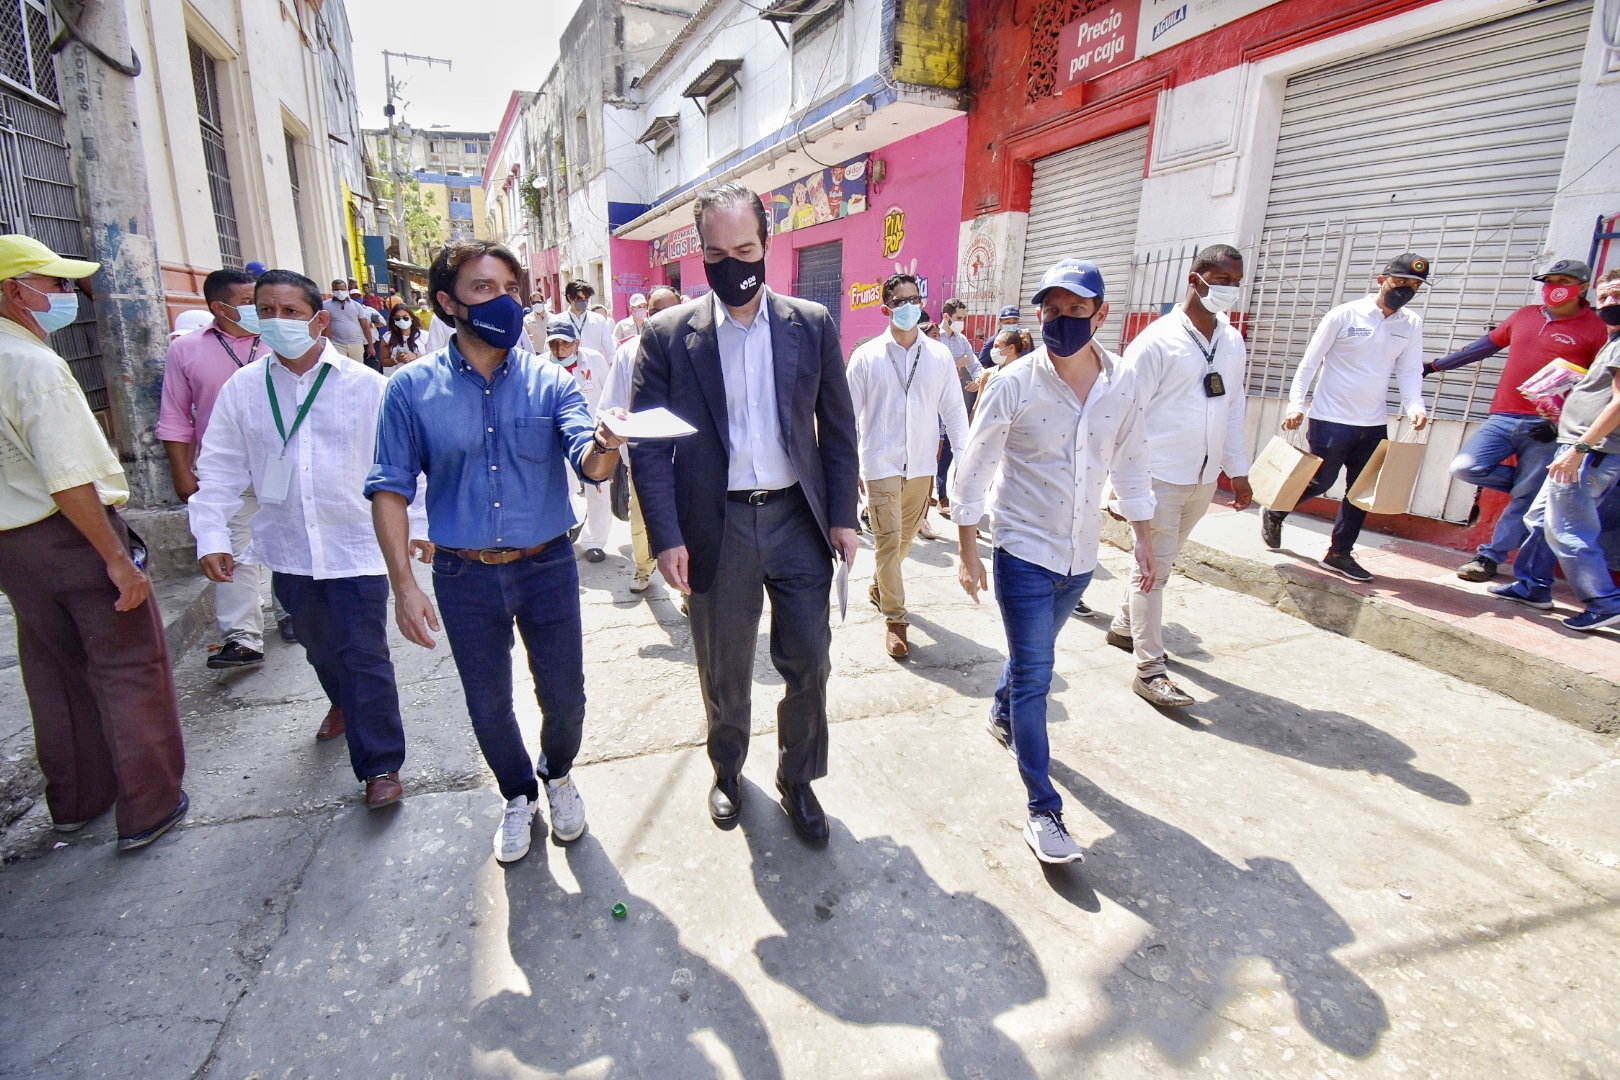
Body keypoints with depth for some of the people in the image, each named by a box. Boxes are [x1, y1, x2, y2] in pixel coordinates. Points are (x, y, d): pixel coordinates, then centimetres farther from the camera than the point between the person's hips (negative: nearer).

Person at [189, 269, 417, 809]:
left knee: (365, 656, -2)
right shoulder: (242, 388, 2)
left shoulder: (365, 385, -7)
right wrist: (211, 536, -1)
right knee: (320, 648, 22)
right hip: (288, 547, 4)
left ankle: (380, 764, 10)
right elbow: (221, 468, 6)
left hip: (357, 544, -4)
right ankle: (344, 704, 51)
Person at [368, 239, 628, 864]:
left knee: (564, 694, 11)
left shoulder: (549, 380, -4)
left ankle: (559, 775, 43)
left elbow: (586, 459, -19)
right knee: (489, 706, 15)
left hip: (546, 566, 0)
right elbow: (390, 489, -3)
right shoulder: (412, 388, -5)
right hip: (464, 577, 0)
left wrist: (603, 449, -44)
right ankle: (518, 797, 42)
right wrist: (404, 585, -11)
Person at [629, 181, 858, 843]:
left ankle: (797, 780, 32)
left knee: (808, 662, 8)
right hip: (716, 528, -1)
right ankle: (727, 771, 41)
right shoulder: (668, 335, -2)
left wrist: (842, 515, 1)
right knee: (724, 671, 14)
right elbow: (648, 444, -4)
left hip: (798, 520, 2)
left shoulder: (813, 324, 3)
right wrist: (666, 535, -13)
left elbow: (838, 429, 7)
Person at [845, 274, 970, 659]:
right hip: (880, 464, -3)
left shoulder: (940, 355, 3)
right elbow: (849, 414, 0)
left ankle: (879, 585, 43)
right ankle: (895, 620, 8)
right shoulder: (866, 356, -3)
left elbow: (953, 409, 7)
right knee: (888, 541, -4)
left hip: (921, 464, 3)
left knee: (905, 538, 16)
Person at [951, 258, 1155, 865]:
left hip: (1081, 556, 5)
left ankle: (1003, 715, 52)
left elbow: (1131, 465, 9)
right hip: (1024, 553, -4)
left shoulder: (1123, 384, -3)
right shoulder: (1014, 384, -14)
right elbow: (972, 470, -9)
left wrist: (1144, 540, 11)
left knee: (1034, 656, 23)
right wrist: (968, 555, -9)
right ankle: (1043, 811, 7)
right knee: (1035, 676, -3)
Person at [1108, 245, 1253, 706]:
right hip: (1161, 474, -7)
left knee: (1162, 561, 17)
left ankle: (1124, 626, 35)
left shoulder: (1234, 343, 10)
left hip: (1204, 477, 7)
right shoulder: (1158, 340, -11)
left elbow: (1235, 410, 16)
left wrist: (1238, 471, 15)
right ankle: (1150, 670, 3)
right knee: (1153, 568, -3)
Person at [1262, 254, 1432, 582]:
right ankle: (1274, 513, 27)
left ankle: (1339, 554, 17)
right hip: (1332, 419, -5)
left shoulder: (1412, 325, 7)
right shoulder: (1344, 315, -8)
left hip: (1374, 424, 6)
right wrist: (1296, 405, -15)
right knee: (1321, 481, 1)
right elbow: (1310, 362, -7)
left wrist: (1415, 406, -15)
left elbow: (1410, 370, 4)